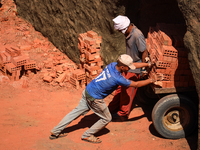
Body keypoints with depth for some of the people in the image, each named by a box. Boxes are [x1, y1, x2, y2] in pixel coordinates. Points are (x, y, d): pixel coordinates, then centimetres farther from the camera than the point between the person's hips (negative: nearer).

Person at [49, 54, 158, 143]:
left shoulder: (112, 65, -4)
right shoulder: (118, 79, -25)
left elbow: (133, 65, 8)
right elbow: (136, 84, -11)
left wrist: (148, 64, 14)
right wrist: (150, 80, 2)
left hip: (87, 91, 8)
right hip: (95, 98, -8)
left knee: (77, 111, 18)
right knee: (106, 118, 11)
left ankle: (55, 132, 24)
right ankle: (87, 135, 22)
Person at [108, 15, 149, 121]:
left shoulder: (137, 35, -27)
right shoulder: (128, 33, 1)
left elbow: (144, 52, -22)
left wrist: (144, 68, -15)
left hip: (135, 69, -9)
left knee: (127, 90, 2)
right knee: (120, 87, 15)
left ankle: (123, 114, 16)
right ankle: (113, 109, 28)